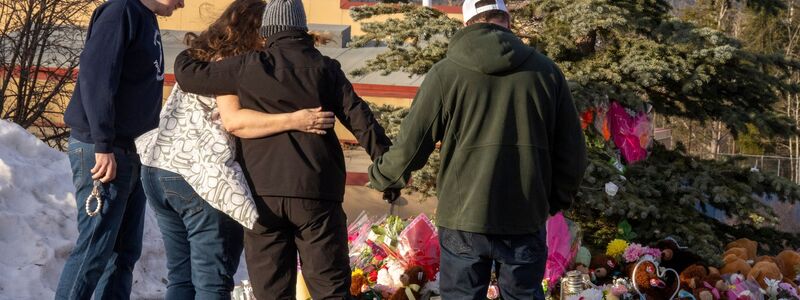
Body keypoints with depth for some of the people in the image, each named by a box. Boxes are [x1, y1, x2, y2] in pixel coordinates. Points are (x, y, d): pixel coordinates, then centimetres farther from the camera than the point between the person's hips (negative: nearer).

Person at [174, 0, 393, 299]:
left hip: (262, 192, 1)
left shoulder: (249, 67, 3)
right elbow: (359, 117, 0)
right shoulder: (324, 68, 5)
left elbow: (190, 75, 8)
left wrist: (185, 56, 31)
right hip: (316, 191, 0)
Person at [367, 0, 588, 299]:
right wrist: (557, 199, 22)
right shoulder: (545, 70, 2)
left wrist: (380, 176, 18)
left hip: (463, 220, -2)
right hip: (526, 220, 2)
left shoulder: (446, 72, -4)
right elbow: (572, 151, 6)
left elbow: (410, 146, -2)